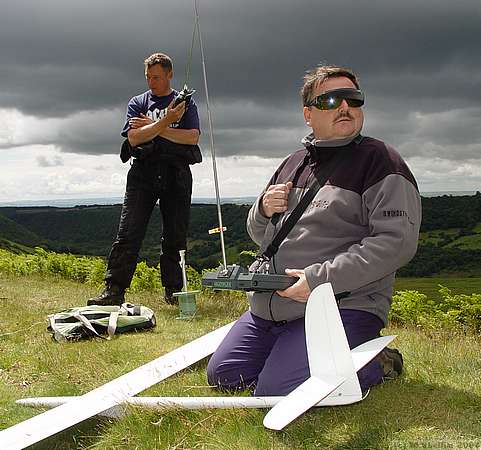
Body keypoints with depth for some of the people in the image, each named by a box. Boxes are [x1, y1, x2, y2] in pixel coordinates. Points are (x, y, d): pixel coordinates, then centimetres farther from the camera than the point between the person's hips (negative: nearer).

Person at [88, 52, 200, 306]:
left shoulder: (185, 102, 12)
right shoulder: (138, 103, 13)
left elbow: (192, 137, -4)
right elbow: (134, 137, -4)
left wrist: (153, 128, -5)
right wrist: (165, 121, -15)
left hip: (176, 173, 1)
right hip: (143, 172, 0)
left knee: (175, 235, 4)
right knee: (128, 233, -8)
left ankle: (173, 291, 15)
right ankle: (114, 290, -7)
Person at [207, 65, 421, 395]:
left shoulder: (378, 160, -5)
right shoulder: (292, 164, 16)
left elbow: (397, 242, -18)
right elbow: (261, 237, 25)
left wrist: (320, 279, -21)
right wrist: (264, 210, -1)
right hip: (268, 307, 7)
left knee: (276, 394, -21)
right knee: (222, 375, 7)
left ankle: (378, 363, 2)